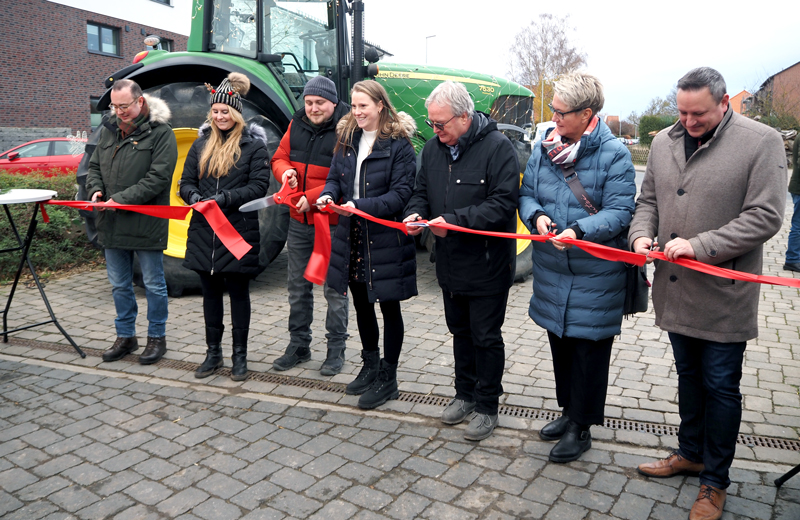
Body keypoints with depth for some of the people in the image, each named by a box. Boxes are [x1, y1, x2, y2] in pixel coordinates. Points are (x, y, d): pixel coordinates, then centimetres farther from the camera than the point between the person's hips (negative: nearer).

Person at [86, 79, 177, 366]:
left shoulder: (160, 133, -8)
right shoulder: (108, 130, 12)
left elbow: (158, 177, -16)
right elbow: (94, 165, 19)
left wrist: (122, 199, -20)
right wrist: (95, 189, -3)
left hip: (146, 223, -6)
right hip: (112, 224, 7)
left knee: (153, 283, 5)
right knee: (119, 285, 15)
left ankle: (157, 337, 20)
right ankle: (125, 336, 29)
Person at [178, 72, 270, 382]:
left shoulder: (253, 145, -2)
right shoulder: (201, 144, 12)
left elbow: (259, 186, -11)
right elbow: (186, 182, 11)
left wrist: (224, 198, -21)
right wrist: (195, 197, -11)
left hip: (239, 230, -4)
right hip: (204, 231, 5)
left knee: (238, 292, 5)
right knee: (210, 291, 12)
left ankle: (240, 355, 17)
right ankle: (213, 352, 25)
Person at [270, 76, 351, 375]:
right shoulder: (297, 125, 7)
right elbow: (279, 158, 15)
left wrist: (312, 198, -23)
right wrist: (285, 171, -8)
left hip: (332, 223, -6)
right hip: (298, 222, 7)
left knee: (334, 288, 4)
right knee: (298, 285, 16)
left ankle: (336, 349, 20)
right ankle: (298, 345, 32)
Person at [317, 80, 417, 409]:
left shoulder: (399, 144, -11)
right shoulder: (348, 138, 9)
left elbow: (401, 194, -17)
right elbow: (335, 176, 13)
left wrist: (361, 206, -26)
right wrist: (329, 194, -10)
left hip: (386, 239, -6)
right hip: (353, 236, 7)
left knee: (389, 307, 7)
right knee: (361, 303, 18)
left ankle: (388, 378, 21)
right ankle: (370, 366, 38)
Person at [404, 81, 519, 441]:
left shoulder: (496, 146, -16)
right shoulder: (433, 147, 5)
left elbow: (504, 203, -22)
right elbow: (422, 190, 15)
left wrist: (455, 220, -28)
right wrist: (415, 212, -8)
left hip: (487, 263, -6)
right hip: (450, 262, 7)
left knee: (486, 337, 5)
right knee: (460, 331, 20)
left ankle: (487, 406, 23)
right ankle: (465, 394, 38)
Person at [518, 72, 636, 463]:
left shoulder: (614, 153, -10)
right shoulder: (544, 148, 4)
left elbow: (619, 211, -14)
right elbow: (526, 194, 9)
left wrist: (579, 231, -30)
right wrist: (536, 216, -13)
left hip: (596, 273, -5)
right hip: (551, 270, 5)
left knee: (590, 349, 6)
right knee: (559, 342, 18)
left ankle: (580, 427, 23)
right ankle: (569, 410, 39)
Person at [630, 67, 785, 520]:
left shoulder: (761, 142, -11)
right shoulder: (664, 142, 6)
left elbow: (765, 216, -16)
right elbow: (649, 199, 14)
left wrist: (700, 245, -24)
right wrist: (642, 233, -7)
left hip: (724, 296, -5)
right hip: (676, 290, 5)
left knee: (720, 386, 7)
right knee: (688, 376, 20)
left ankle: (715, 482, 25)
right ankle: (690, 453, 41)